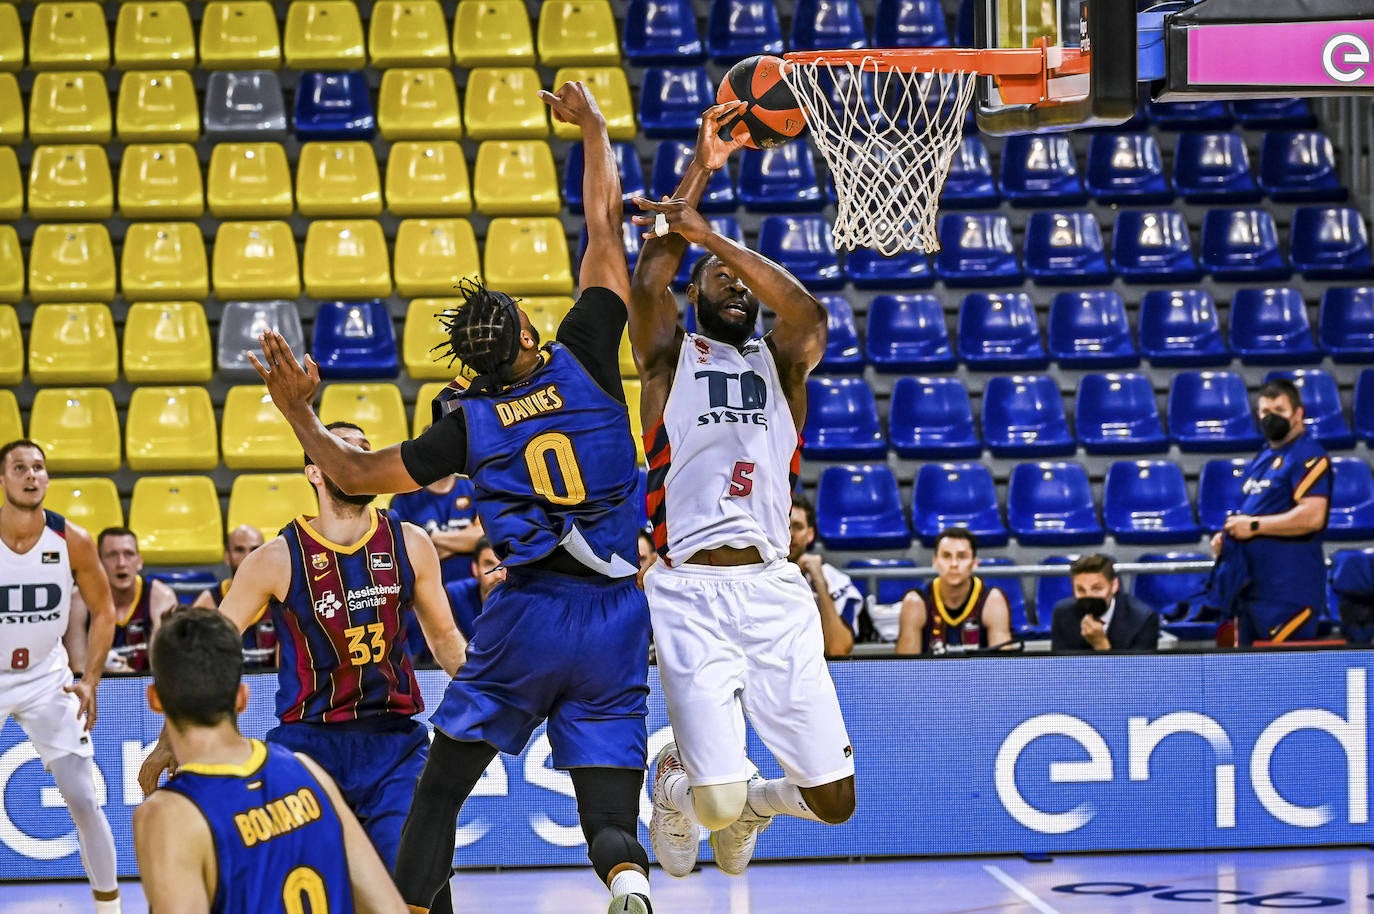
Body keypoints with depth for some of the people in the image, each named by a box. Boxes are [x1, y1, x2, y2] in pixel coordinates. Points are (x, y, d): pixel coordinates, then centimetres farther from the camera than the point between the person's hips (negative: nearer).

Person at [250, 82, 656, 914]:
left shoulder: (469, 423, 1)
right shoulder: (583, 362, 1)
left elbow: (355, 474, 10)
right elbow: (606, 228, 10)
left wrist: (298, 410, 23)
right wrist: (593, 128, 21)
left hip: (528, 619, -1)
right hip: (618, 615, 1)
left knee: (439, 793, 14)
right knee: (612, 819, -1)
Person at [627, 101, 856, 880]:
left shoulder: (781, 363, 15)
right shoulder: (670, 358, 11)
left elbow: (808, 311, -7)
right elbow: (648, 283, -9)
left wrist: (709, 234, -15)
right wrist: (701, 170, -11)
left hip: (775, 589, 3)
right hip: (690, 591, -3)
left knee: (834, 800, -1)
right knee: (715, 798, -13)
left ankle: (751, 798, 34)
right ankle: (675, 787, 25)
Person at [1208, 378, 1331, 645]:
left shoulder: (1309, 457, -10)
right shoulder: (1263, 457, 19)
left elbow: (1312, 516, -22)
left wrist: (1254, 526, -17)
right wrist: (1226, 537, 11)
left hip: (1289, 590, -10)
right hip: (1251, 585, 10)